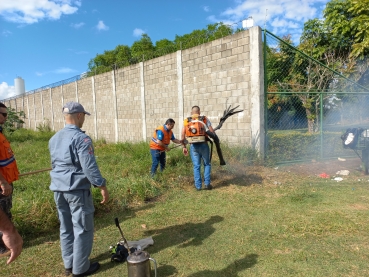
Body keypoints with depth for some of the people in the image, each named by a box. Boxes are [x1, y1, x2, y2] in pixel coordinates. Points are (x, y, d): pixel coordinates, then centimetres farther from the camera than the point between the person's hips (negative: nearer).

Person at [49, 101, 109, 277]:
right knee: (82, 229, 4)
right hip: (77, 190, -8)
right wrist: (102, 186, -14)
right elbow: (89, 167, -21)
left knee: (66, 228, 17)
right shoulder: (81, 138, -17)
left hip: (58, 189, 8)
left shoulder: (54, 139, 10)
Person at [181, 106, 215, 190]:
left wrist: (184, 147, 10)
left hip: (193, 146, 1)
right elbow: (212, 131, -1)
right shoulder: (204, 119, 3)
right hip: (203, 145, -1)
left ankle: (198, 186, 11)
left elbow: (183, 135, 3)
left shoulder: (186, 121, 8)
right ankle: (207, 183, 11)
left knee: (196, 166, 9)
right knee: (207, 164, 15)